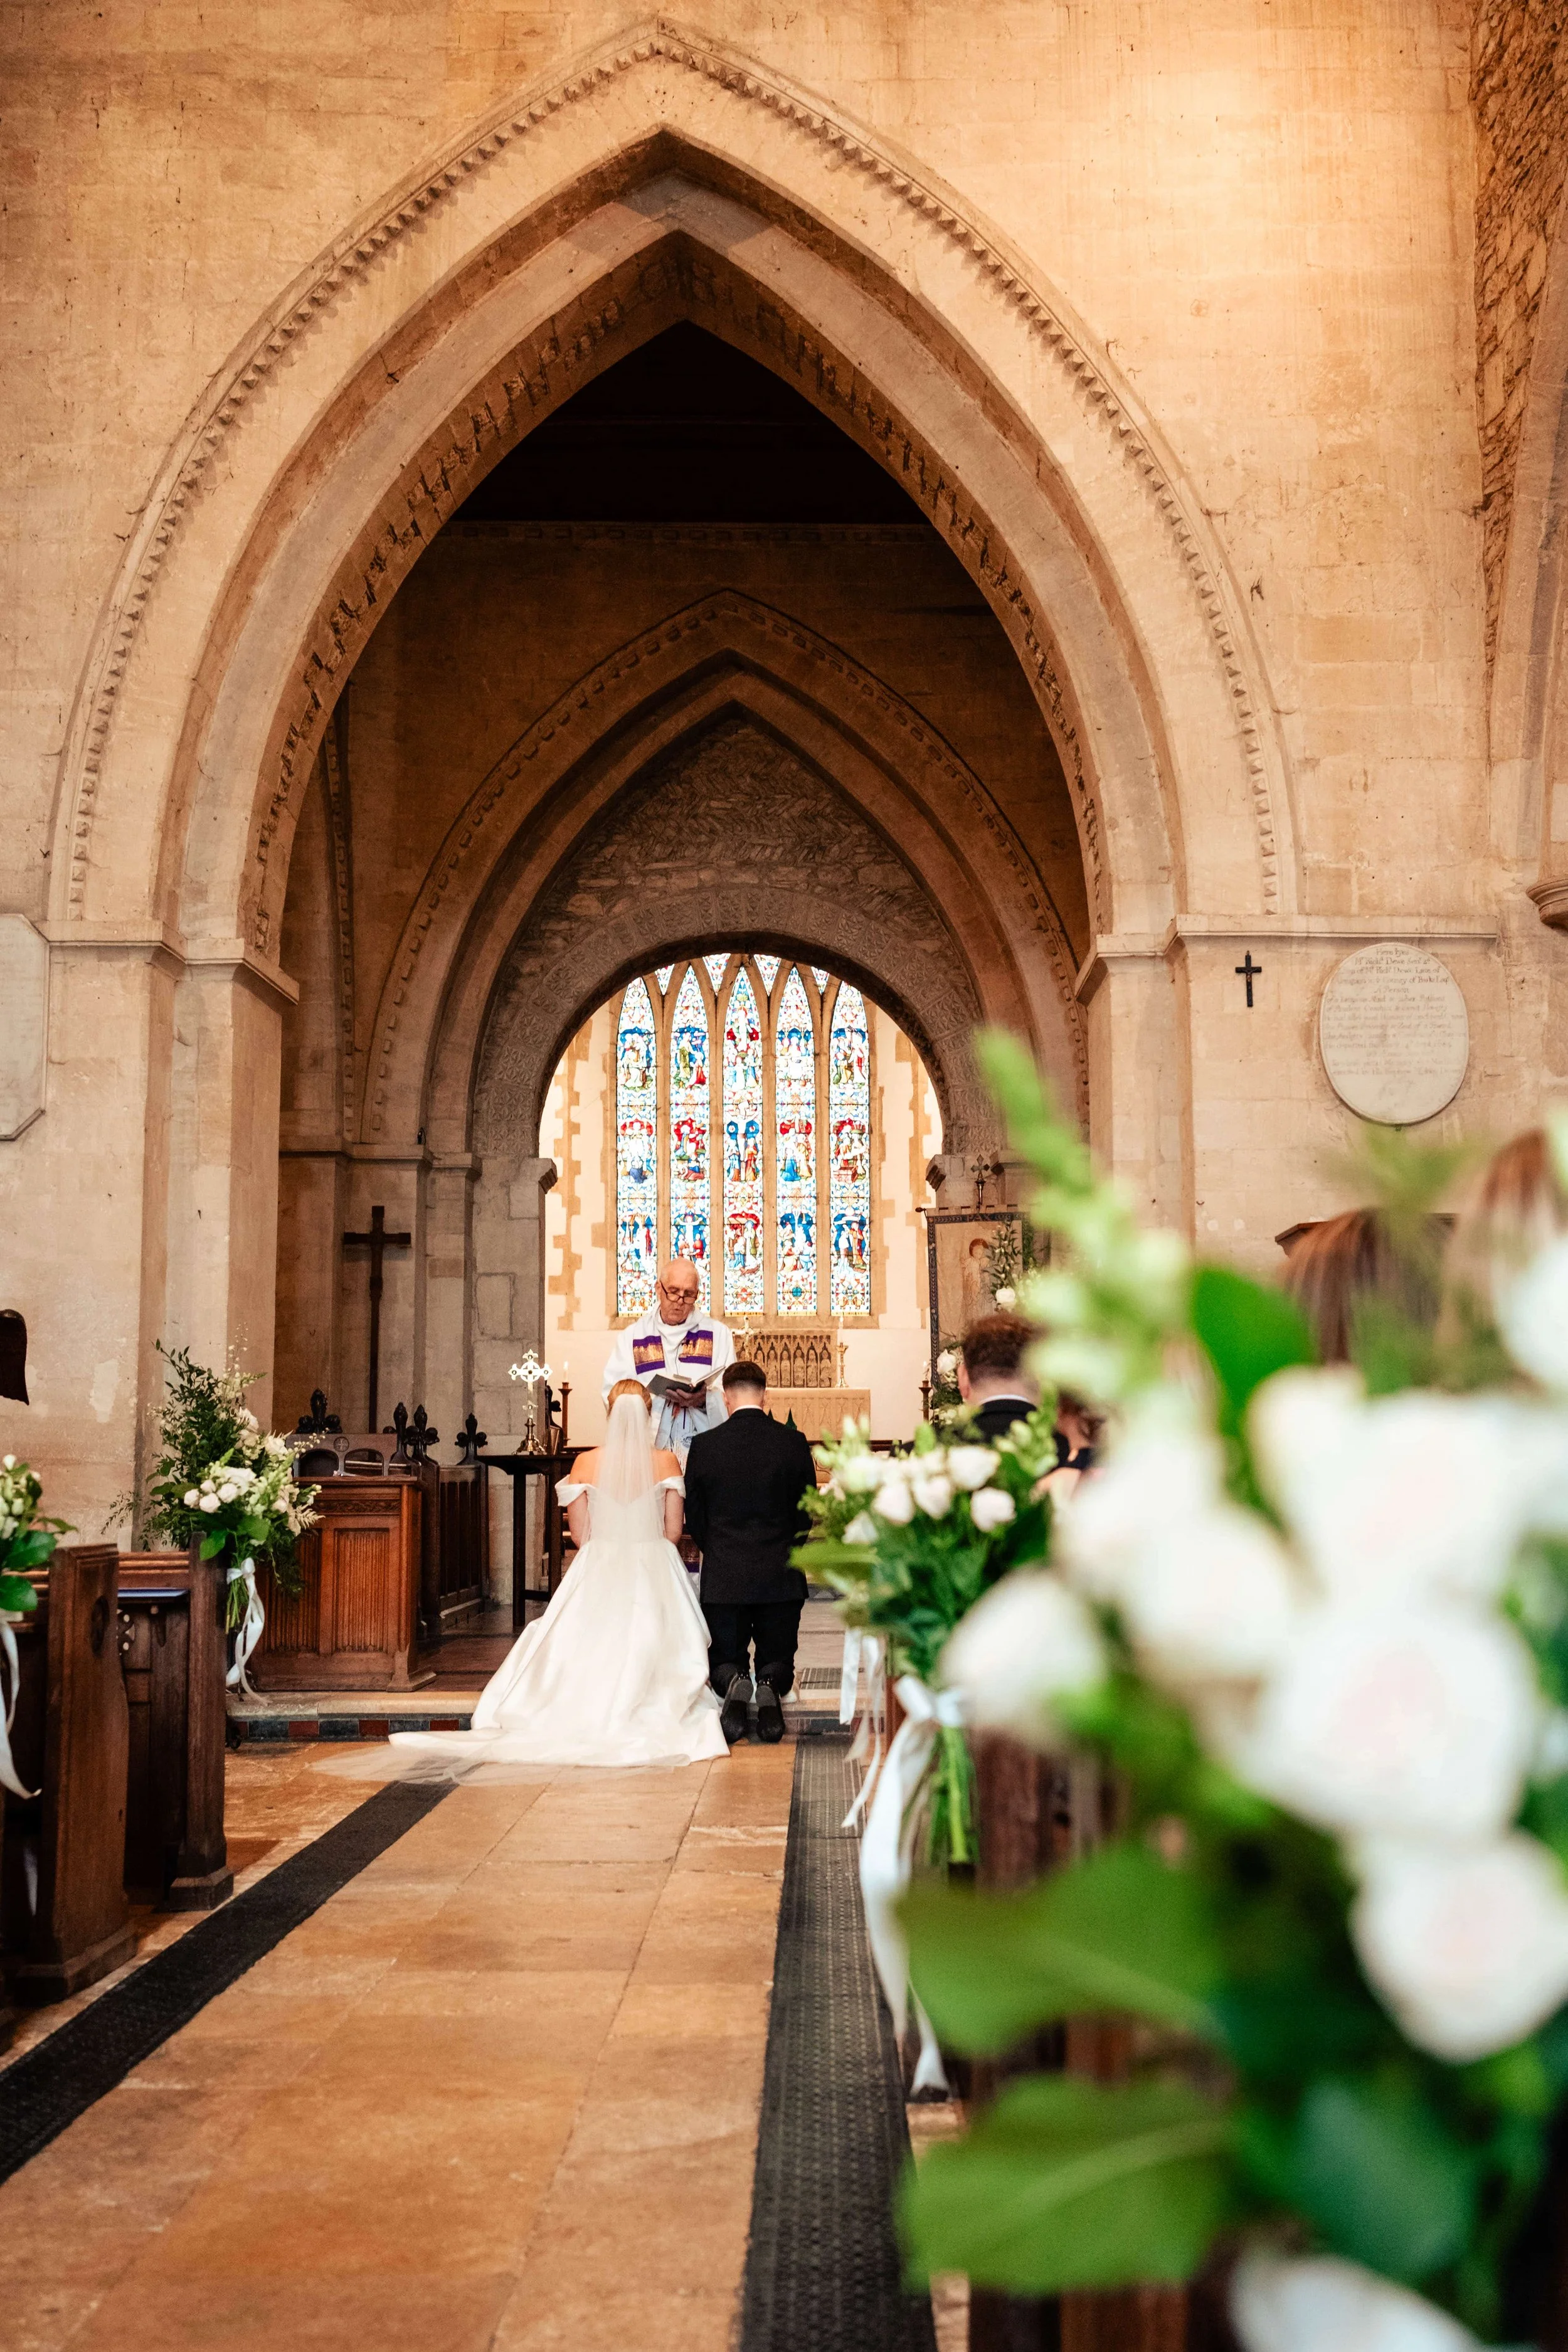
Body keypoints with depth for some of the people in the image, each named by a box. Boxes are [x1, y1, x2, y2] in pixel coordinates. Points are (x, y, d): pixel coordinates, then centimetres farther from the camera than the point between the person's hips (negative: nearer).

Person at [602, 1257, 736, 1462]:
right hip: (650, 1445, 0)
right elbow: (612, 1395, 3)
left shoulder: (717, 1333, 12)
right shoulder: (631, 1337, 12)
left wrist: (704, 1399, -16)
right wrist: (652, 1395, -13)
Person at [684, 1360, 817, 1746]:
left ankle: (734, 1684, -19)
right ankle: (771, 1687, -19)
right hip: (780, 1578, 0)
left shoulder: (703, 1445, -4)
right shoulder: (793, 1443, -3)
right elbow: (807, 1512, 5)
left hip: (722, 1578, 0)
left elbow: (694, 1518, 5)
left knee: (724, 1659, 16)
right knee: (778, 1660, 15)